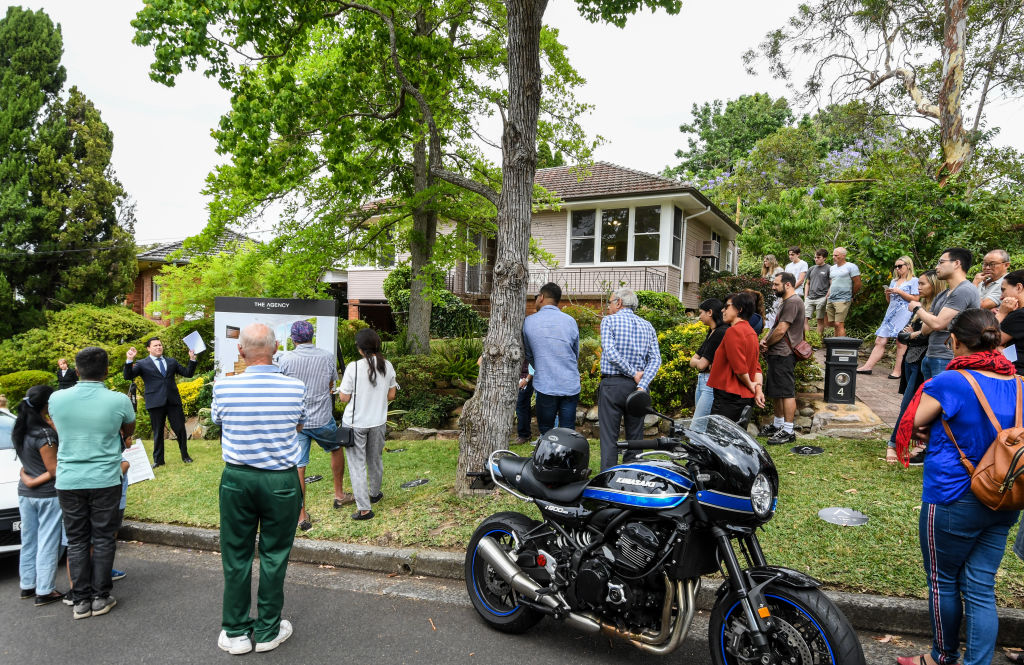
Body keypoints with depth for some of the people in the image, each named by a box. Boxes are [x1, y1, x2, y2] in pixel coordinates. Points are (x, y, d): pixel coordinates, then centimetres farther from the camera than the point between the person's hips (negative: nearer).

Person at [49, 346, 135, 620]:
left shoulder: (57, 399, -6)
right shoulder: (119, 401, -12)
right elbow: (129, 431, 8)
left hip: (68, 481, 2)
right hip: (105, 481, -2)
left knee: (77, 541, 12)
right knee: (103, 539, 10)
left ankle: (81, 600, 17)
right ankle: (100, 597, 16)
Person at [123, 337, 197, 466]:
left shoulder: (171, 362, 15)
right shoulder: (142, 364, 5)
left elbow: (188, 373, 15)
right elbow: (128, 376, -5)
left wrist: (192, 359, 0)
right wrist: (129, 360, -19)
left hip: (173, 401, 2)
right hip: (155, 402, -2)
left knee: (180, 429, 3)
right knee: (158, 432, 6)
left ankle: (185, 455, 18)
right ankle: (158, 460, 17)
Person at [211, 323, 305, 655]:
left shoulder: (223, 386, -11)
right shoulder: (295, 387, -13)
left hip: (237, 478, 1)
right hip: (282, 481, -1)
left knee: (236, 556, 14)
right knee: (274, 556, 12)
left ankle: (235, 633, 26)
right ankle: (268, 631, 24)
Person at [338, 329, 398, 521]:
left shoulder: (353, 367, -19)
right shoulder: (387, 366, -6)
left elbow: (344, 397, -14)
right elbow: (391, 395, 2)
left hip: (355, 422, -4)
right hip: (378, 421, 4)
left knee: (357, 463, 5)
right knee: (375, 459, 23)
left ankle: (363, 508, 4)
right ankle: (375, 493, 44)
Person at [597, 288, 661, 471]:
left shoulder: (609, 321, -1)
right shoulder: (647, 326, 12)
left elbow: (610, 351, -16)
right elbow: (655, 359, 1)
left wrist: (633, 373, -11)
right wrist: (641, 385, -8)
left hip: (612, 384, -4)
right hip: (637, 386, 4)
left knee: (609, 437, -2)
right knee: (635, 437, 11)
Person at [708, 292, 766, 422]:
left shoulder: (733, 331, -15)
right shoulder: (750, 331, 16)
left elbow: (740, 368, -20)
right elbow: (756, 366, 13)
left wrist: (750, 385, -4)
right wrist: (758, 389, 1)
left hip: (729, 397, -10)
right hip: (745, 397, 10)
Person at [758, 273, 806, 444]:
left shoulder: (793, 302, -15)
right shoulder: (786, 301, 20)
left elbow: (781, 330, -20)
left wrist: (766, 343, -6)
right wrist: (766, 340, 4)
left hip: (783, 355, -11)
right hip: (778, 354, 11)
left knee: (786, 392, -6)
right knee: (777, 392, 18)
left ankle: (788, 431, -2)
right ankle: (778, 425, 29)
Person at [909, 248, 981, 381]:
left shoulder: (964, 291, -12)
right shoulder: (942, 295, 18)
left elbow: (937, 324, -17)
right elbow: (925, 329, 16)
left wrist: (917, 308, 0)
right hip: (929, 358, 9)